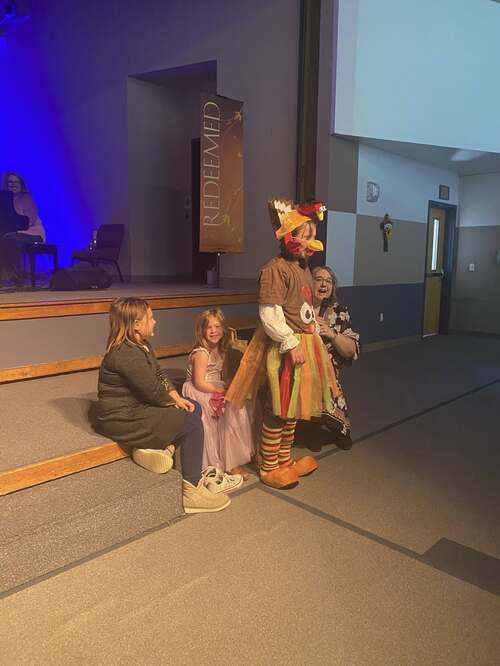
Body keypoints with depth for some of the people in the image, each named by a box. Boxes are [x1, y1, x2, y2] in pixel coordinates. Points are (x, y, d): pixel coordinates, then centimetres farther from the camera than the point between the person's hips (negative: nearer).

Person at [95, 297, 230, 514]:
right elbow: (153, 392, -21)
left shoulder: (142, 346, 8)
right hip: (121, 420, -10)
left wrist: (177, 398, -2)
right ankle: (191, 492, -2)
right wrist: (173, 402, -2)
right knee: (191, 424, -10)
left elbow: (160, 375, 12)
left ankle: (154, 446, 3)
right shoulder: (127, 355, -25)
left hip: (135, 408, 10)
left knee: (194, 409, 9)